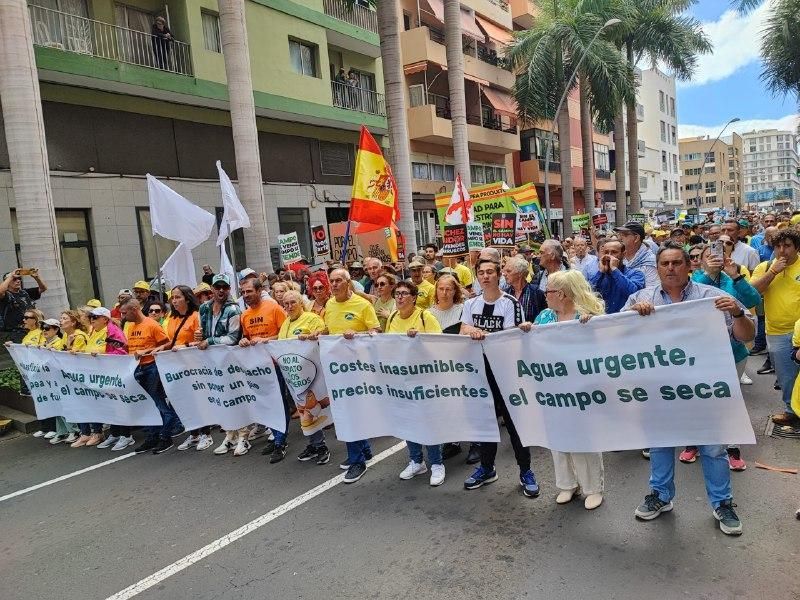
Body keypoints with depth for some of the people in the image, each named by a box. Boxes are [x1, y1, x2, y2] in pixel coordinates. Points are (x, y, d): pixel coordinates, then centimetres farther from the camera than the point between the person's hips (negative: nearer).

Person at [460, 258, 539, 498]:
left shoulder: (510, 303, -9)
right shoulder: (470, 304, 8)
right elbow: (463, 332, 2)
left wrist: (481, 333, -23)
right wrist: (471, 330, -20)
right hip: (480, 367, 5)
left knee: (513, 419, 2)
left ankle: (525, 471, 15)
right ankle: (487, 468, 27)